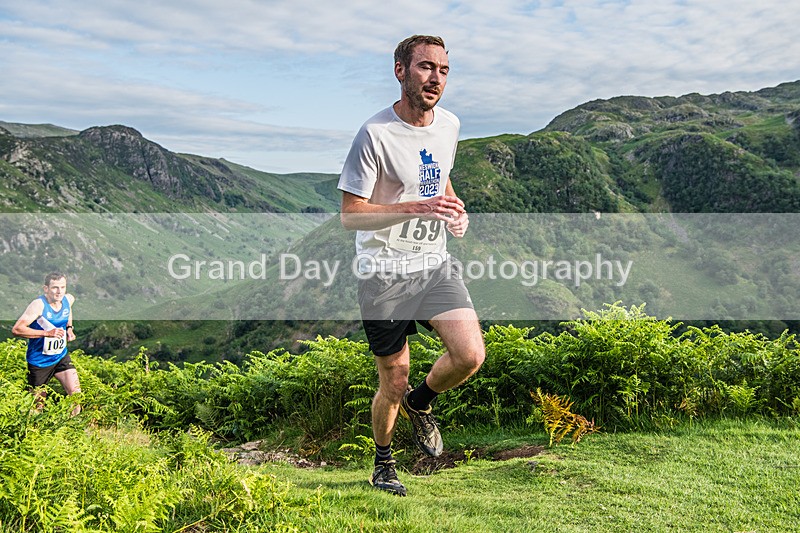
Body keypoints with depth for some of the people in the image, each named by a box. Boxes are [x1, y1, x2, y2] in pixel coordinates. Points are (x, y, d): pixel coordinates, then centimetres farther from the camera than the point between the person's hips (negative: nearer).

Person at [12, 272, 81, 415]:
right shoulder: (39, 305, -23)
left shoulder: (69, 299, -3)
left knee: (76, 393, -7)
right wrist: (47, 333, -33)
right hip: (39, 361, -5)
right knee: (38, 405, 7)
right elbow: (17, 329, -30)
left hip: (62, 357, 5)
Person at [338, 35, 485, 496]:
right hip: (385, 272, -5)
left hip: (436, 263, 5)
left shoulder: (449, 125, 5)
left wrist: (457, 211, 4)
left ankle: (421, 402, 17)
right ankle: (383, 464, 34)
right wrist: (416, 208, -28)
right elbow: (350, 215, -16)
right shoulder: (376, 134, -15)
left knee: (470, 356, -16)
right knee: (393, 386, 4)